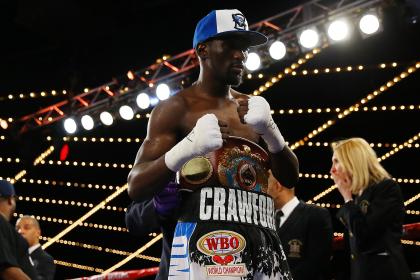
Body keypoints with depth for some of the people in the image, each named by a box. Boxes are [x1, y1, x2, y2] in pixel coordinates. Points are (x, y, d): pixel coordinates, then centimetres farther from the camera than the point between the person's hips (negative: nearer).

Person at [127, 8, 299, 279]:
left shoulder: (253, 107, 16)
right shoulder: (176, 108, 1)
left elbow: (290, 178, 13)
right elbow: (136, 187, -6)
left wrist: (269, 129, -5)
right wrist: (187, 148, -22)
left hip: (263, 239, 5)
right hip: (206, 240, -5)